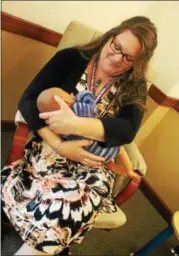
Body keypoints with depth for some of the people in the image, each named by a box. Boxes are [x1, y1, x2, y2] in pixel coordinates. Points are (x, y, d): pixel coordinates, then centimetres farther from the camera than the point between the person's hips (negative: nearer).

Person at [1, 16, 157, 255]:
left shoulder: (134, 88, 4)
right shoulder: (71, 58, 0)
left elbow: (127, 131, -14)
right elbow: (28, 101, -7)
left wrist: (74, 125, -29)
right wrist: (58, 145, -21)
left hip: (91, 166, 1)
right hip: (49, 152, 0)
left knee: (71, 206, -31)